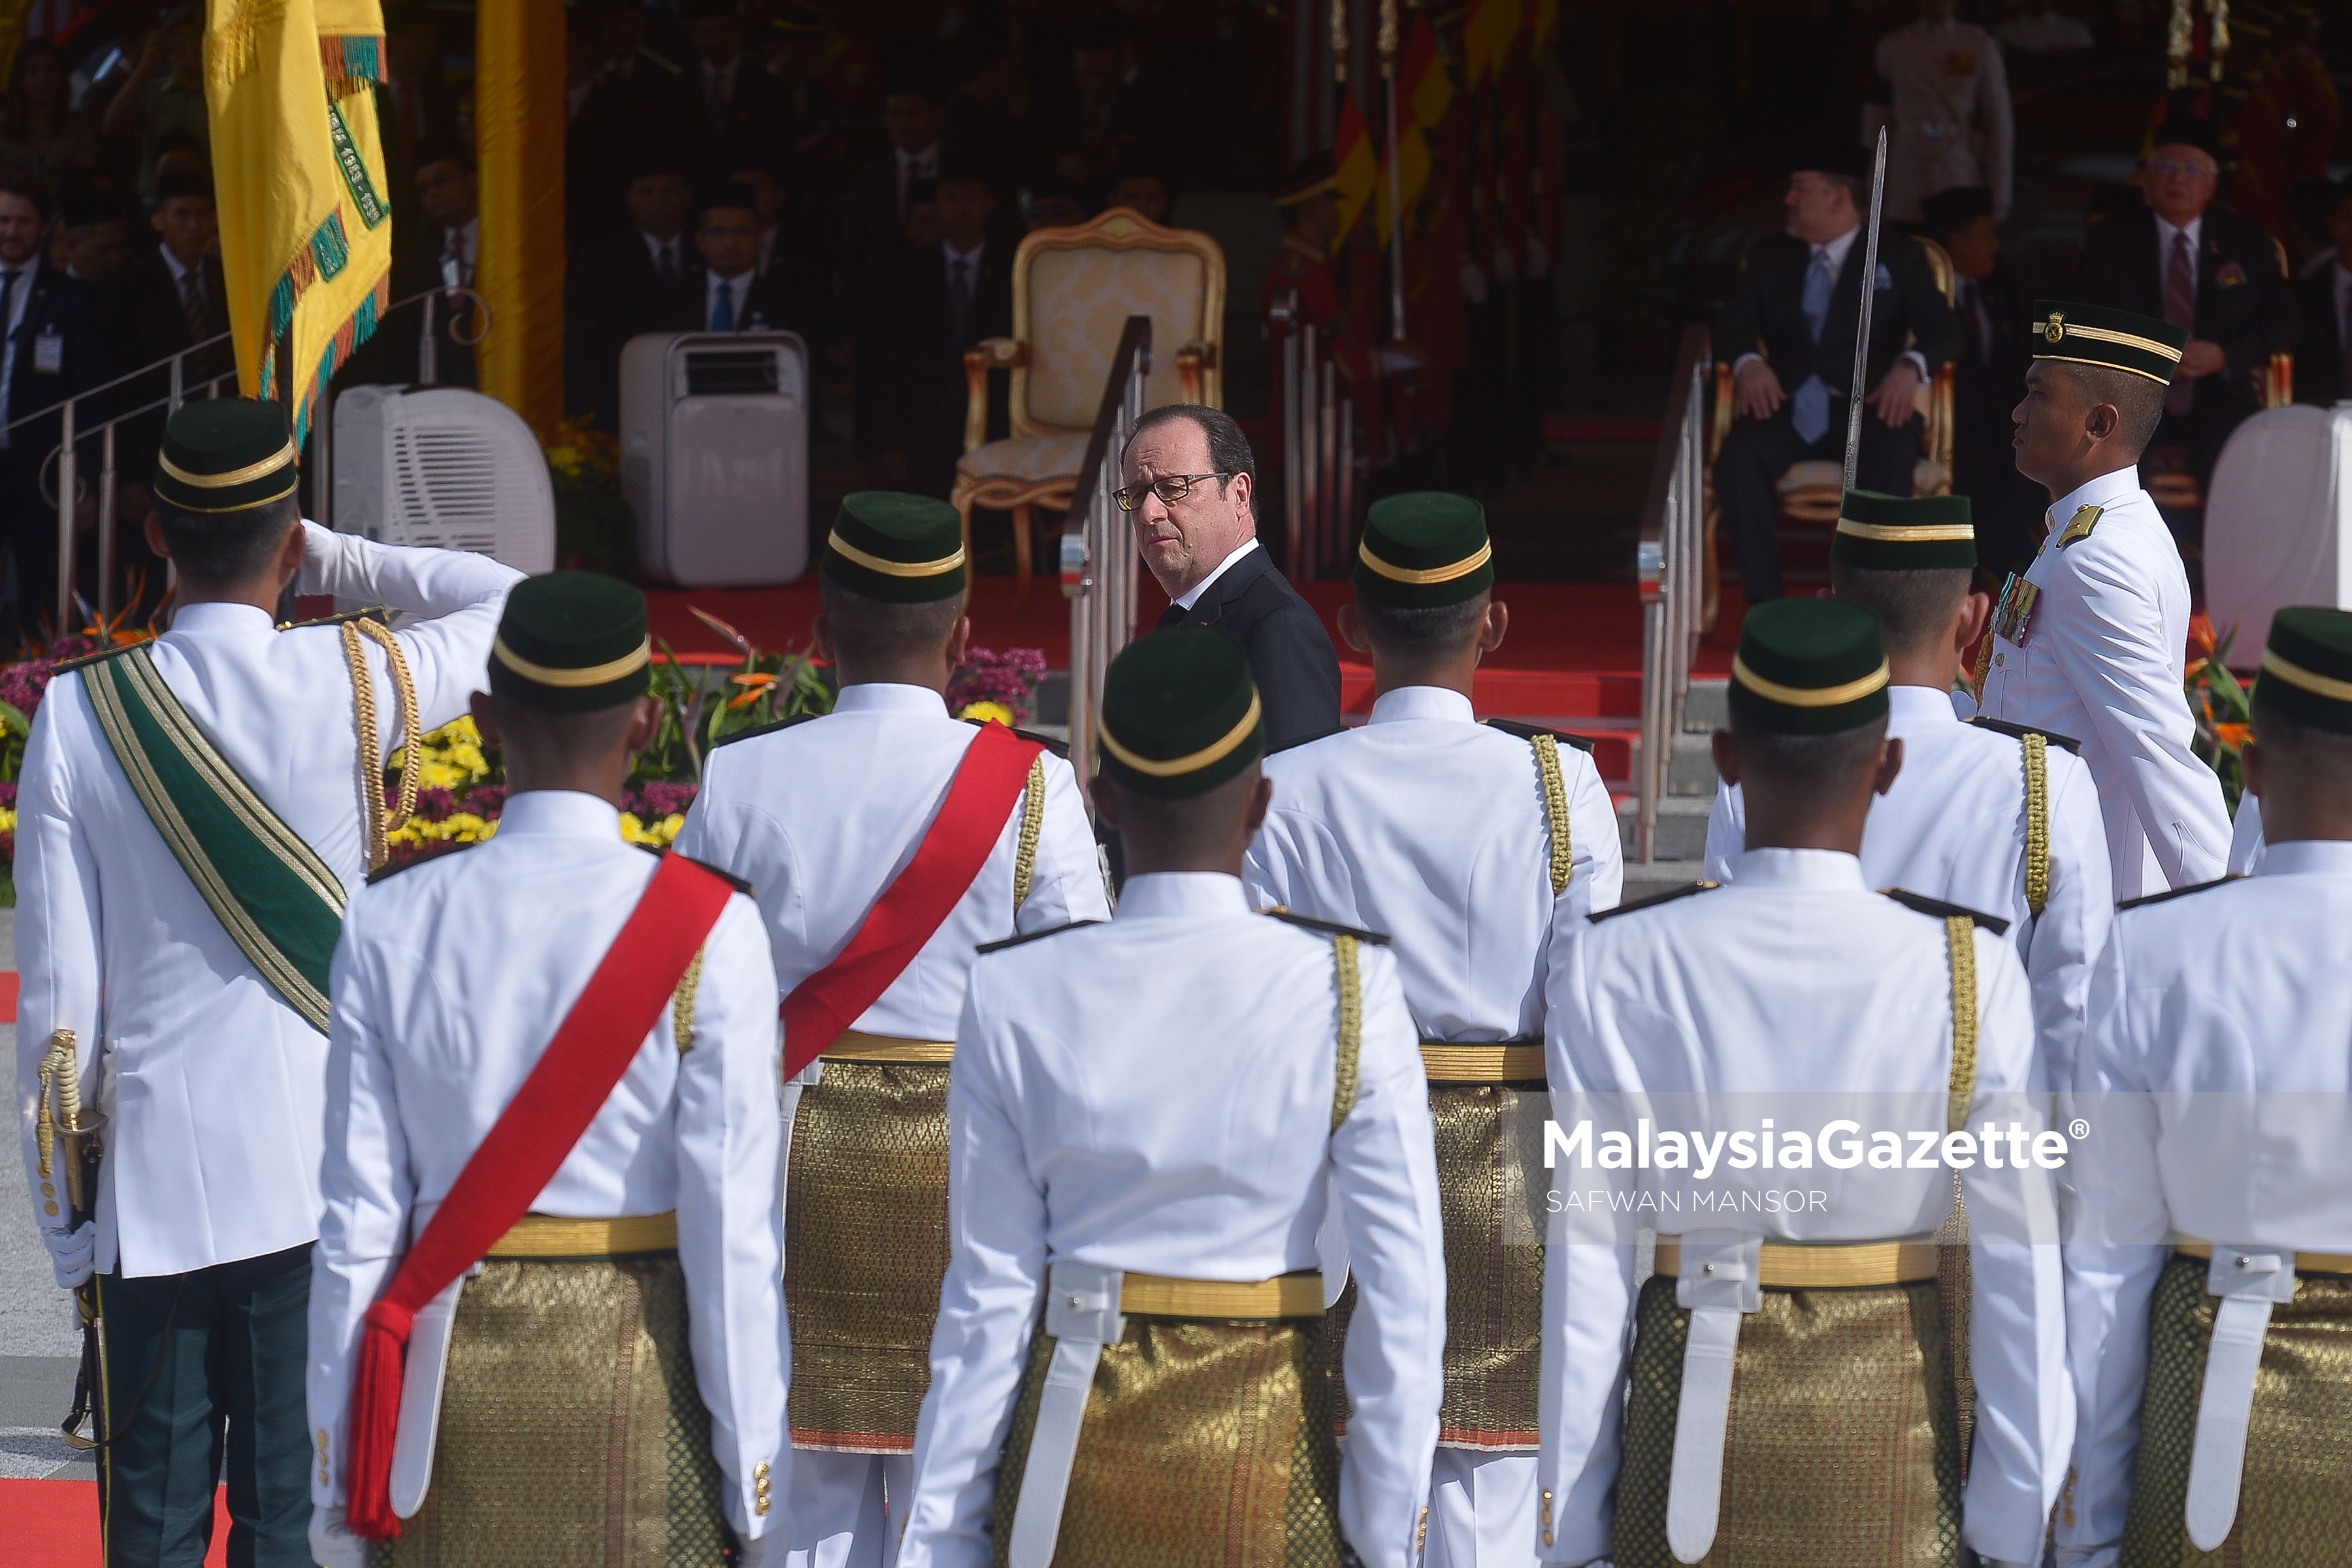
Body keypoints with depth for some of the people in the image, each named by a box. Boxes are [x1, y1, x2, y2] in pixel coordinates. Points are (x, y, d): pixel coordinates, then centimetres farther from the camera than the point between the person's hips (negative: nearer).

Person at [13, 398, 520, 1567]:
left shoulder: (79, 715, -3)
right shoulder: (352, 686, -6)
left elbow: (59, 993, -1)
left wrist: (63, 1220, 7)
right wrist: (346, 565, 8)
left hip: (154, 1188, 1)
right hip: (317, 1179, -1)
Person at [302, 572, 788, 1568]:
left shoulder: (391, 927, -1)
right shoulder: (709, 934, -8)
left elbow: (358, 1223, 0)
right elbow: (735, 1231, -9)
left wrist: (338, 1486, 7)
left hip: (449, 1371, 2)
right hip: (637, 1372, -2)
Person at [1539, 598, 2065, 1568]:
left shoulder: (1616, 967, -8)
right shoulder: (1972, 973, -8)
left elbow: (1584, 1257, -6)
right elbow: (2021, 1261, -6)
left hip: (1693, 1408, 0)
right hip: (1892, 1411, 0)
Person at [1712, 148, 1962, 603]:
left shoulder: (1898, 259, 12)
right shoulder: (1770, 255, 21)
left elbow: (1943, 330, 2)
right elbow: (1732, 323, 11)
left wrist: (1910, 366, -21)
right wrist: (1749, 362, -14)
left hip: (1865, 407, -2)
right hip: (1789, 407, 2)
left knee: (1893, 455, -38)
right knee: (1737, 459, -31)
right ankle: (1766, 607, -30)